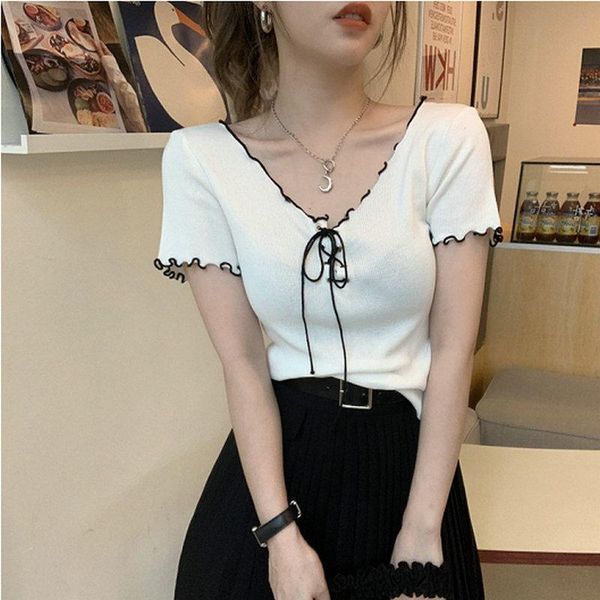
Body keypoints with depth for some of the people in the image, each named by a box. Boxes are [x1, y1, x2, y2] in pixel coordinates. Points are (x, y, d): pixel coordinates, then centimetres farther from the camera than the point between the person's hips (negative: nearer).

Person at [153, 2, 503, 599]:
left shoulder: (449, 137, -9)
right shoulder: (199, 158, -8)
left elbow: (453, 347, -8)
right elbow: (242, 361, -8)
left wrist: (422, 530, -9)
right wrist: (280, 533, -12)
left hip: (408, 453, 1)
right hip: (274, 457, 0)